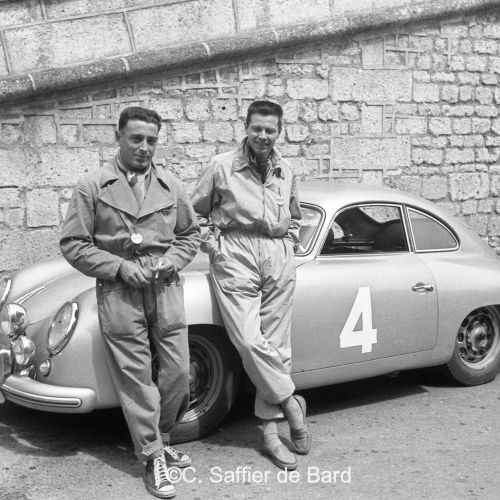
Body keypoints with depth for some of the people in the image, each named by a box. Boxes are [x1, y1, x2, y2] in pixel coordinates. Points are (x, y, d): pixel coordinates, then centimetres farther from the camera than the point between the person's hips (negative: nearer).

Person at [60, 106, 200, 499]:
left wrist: (173, 260, -3)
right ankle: (154, 458, 15)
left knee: (178, 373, 5)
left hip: (166, 289, 3)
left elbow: (191, 233, 17)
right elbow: (73, 244, -2)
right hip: (119, 293, -3)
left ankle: (158, 437, 31)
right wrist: (120, 267, -12)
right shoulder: (92, 187, -1)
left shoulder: (171, 186, 8)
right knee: (136, 378, 1)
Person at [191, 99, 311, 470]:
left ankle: (271, 431, 11)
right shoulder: (221, 167, 2)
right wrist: (211, 244, -1)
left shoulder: (286, 172, 15)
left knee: (276, 345, 2)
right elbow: (194, 213, 9)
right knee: (249, 342, -16)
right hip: (235, 259, -3)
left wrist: (289, 242, 14)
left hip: (278, 259, 3)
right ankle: (291, 403, 4)